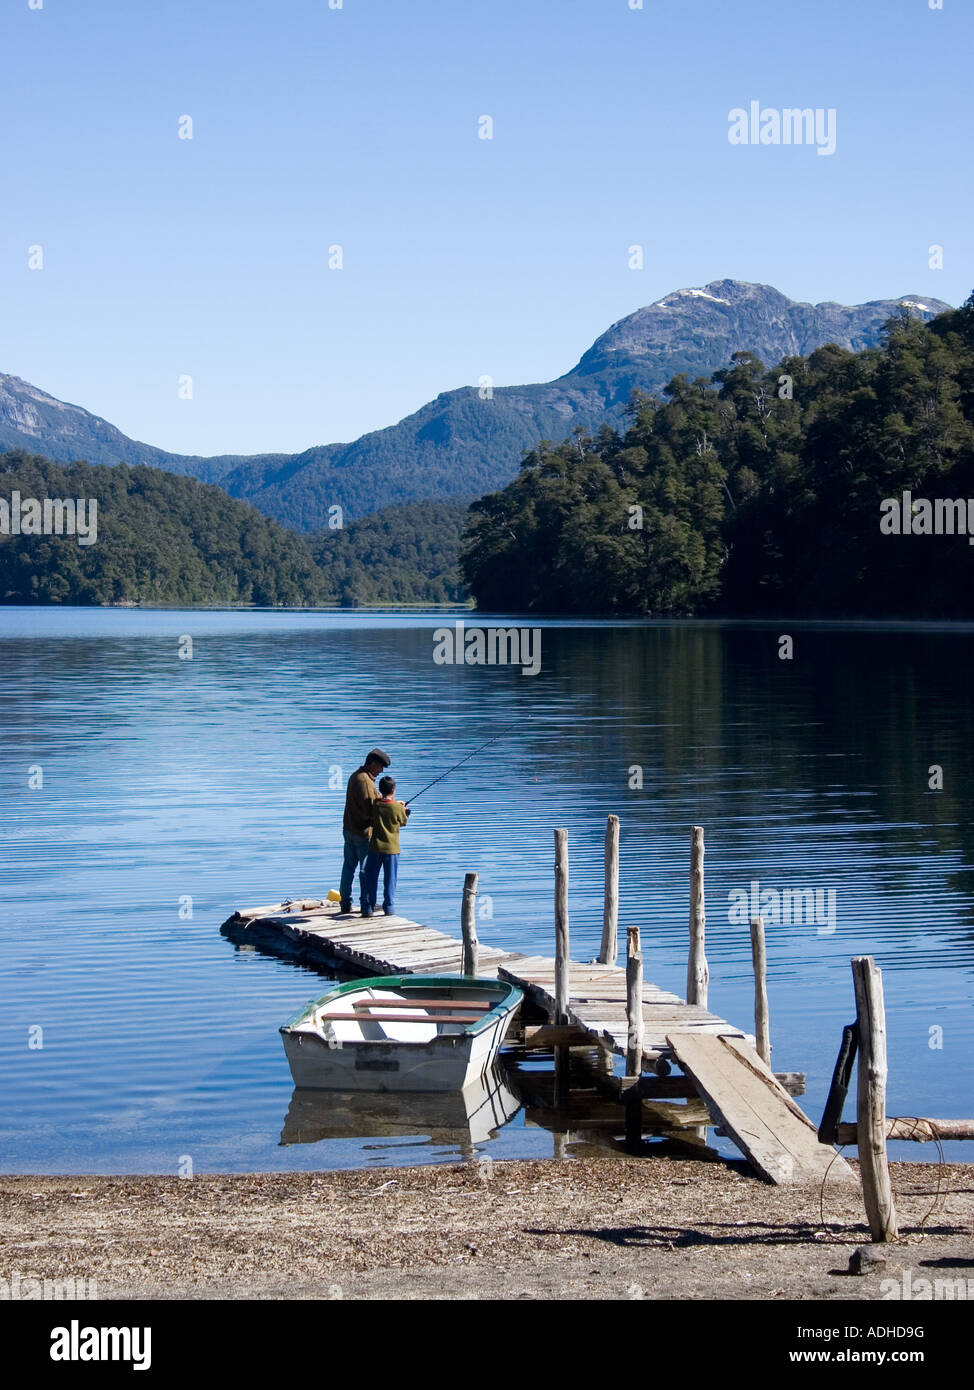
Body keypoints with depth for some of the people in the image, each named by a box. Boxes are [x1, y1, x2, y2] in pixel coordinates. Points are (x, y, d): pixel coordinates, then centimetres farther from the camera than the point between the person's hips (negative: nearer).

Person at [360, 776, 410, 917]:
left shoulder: (375, 804, -4)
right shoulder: (398, 808, -10)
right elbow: (403, 822, 7)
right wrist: (406, 812, 26)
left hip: (375, 847, 2)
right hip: (391, 848, -2)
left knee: (370, 879, 8)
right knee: (390, 879, 8)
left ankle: (368, 908, 8)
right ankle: (389, 907, 10)